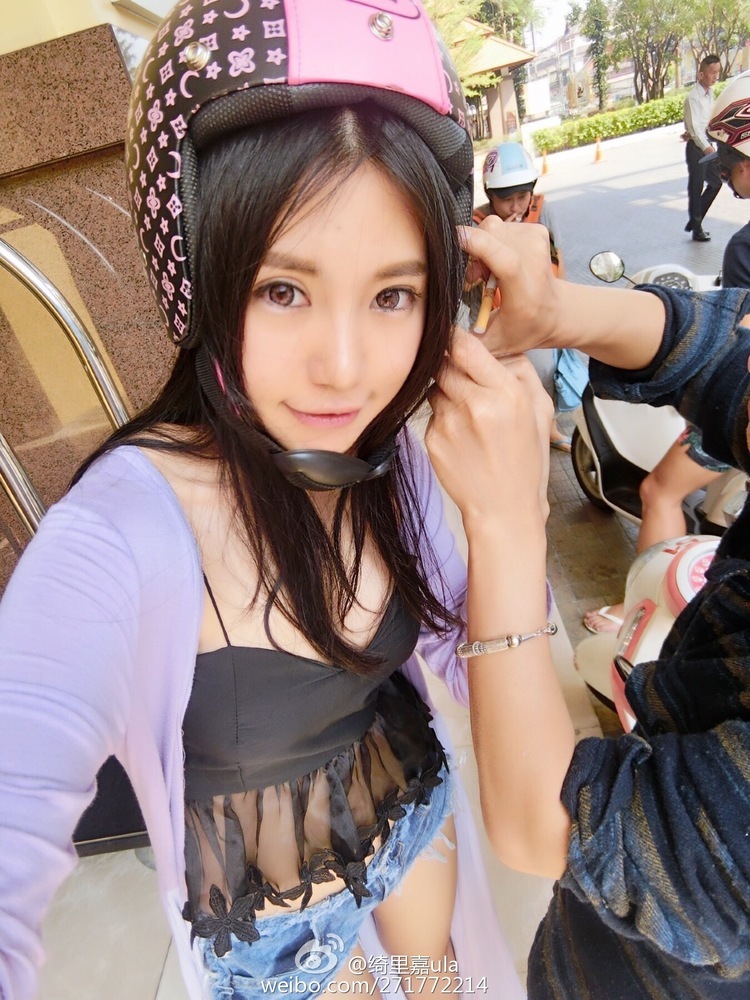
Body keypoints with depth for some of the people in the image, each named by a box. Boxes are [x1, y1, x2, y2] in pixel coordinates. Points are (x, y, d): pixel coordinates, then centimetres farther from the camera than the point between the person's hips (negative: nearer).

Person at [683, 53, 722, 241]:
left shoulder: (710, 93, 11)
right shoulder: (693, 97, -14)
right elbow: (694, 125, -23)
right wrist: (705, 146, -32)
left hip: (706, 144, 9)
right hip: (696, 147, -9)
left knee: (715, 182, 13)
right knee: (696, 187, -3)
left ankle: (695, 221, 22)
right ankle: (697, 228, 5)